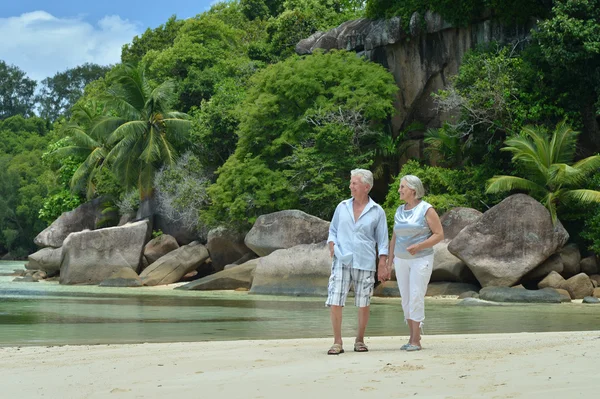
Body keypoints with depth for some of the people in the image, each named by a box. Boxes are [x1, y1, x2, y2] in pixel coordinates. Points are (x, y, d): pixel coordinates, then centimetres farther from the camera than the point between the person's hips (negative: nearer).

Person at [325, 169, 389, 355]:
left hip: (365, 262, -1)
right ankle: (337, 342, 1)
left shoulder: (377, 212, 4)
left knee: (363, 304, 4)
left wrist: (383, 262, -4)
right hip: (341, 260, 1)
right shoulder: (342, 207, 10)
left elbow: (382, 240, 6)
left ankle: (360, 340, 19)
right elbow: (333, 230, 18)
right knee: (335, 302, -7)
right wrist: (332, 245, -1)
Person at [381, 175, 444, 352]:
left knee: (416, 298, -11)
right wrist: (389, 263, 11)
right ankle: (412, 338, 13)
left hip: (421, 259, -6)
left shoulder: (426, 210, -8)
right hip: (401, 261, 6)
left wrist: (419, 246, -23)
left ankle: (416, 341, -8)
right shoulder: (400, 211, 10)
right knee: (406, 300, 5)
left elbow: (439, 234, -10)